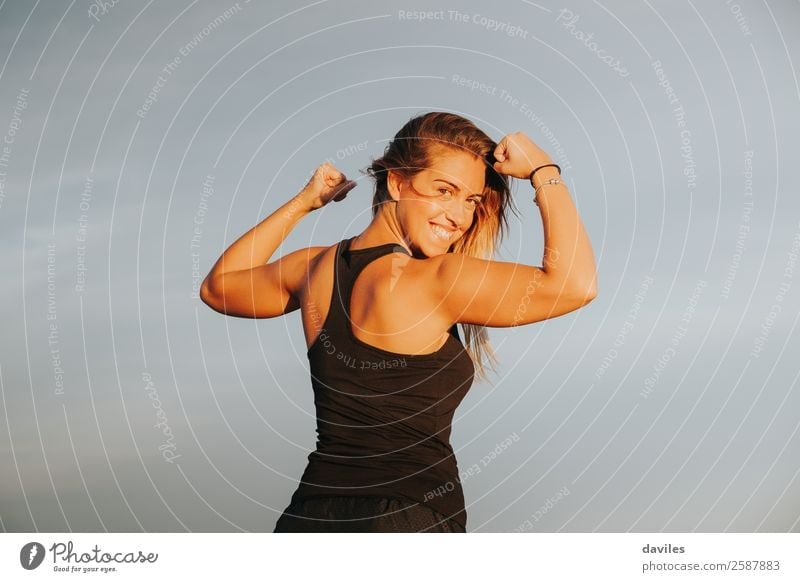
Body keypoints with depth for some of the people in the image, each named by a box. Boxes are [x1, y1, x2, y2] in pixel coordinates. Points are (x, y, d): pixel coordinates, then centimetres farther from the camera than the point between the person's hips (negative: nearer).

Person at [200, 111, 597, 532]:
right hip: (410, 521, -6)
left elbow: (217, 286, 25)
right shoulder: (433, 281, -16)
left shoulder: (314, 267, 5)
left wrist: (302, 203, 25)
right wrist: (543, 171, -8)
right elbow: (574, 283, -20)